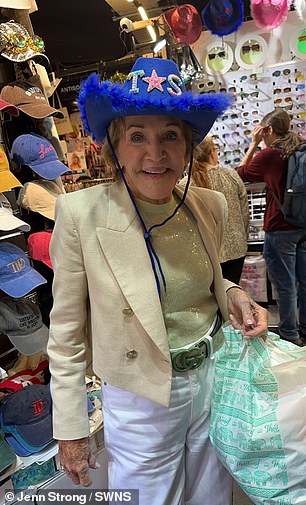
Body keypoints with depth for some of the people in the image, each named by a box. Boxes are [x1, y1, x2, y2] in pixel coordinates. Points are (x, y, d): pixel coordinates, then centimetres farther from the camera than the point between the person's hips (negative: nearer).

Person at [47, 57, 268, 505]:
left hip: (215, 380, 4)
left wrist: (233, 298, -12)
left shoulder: (211, 205, -7)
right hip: (142, 400, -3)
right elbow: (66, 332, -11)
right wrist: (70, 430, -5)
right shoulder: (82, 213, -19)